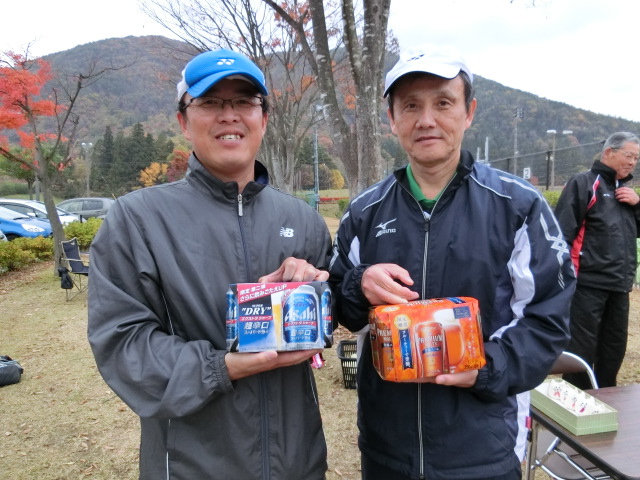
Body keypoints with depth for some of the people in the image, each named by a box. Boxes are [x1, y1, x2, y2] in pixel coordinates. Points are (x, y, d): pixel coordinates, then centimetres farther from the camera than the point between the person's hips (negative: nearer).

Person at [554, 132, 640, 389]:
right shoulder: (584, 183, -6)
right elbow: (562, 232, -15)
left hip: (619, 285, 8)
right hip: (588, 283, -8)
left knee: (614, 348, 16)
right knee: (582, 350, 0)